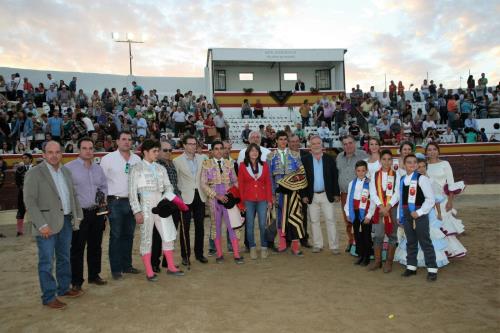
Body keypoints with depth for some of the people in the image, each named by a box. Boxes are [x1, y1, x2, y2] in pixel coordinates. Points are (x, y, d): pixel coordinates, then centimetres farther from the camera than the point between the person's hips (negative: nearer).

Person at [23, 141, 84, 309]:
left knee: (64, 258, 17)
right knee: (47, 262, 1)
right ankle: (49, 297, 12)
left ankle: (64, 288, 31)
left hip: (66, 221, 6)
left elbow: (73, 195, 17)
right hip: (47, 225, -6)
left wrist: (78, 216, 10)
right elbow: (29, 201, -13)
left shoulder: (66, 171, 10)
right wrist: (42, 225, -18)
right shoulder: (34, 173, -9)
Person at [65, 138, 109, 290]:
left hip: (97, 212, 6)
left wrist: (102, 196, 3)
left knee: (95, 246, 14)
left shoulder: (98, 168, 12)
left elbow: (104, 186, 21)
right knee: (77, 248, 2)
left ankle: (94, 275, 28)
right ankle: (76, 281, 12)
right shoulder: (69, 168, -8)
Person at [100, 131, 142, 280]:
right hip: (116, 202, -4)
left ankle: (127, 265, 25)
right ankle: (116, 269, 12)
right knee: (116, 236, 2)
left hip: (132, 201, 4)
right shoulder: (108, 159, -4)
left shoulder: (137, 159, 7)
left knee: (129, 235, 12)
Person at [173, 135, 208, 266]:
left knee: (200, 226, 10)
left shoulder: (202, 158, 7)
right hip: (186, 197, -3)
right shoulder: (177, 161, -4)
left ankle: (199, 253, 22)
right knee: (185, 227, 3)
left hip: (200, 196, 4)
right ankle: (185, 256, 15)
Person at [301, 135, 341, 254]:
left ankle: (334, 246, 10)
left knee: (330, 220, 3)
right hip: (311, 196, 0)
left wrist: (336, 193, -1)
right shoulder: (305, 160, -1)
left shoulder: (329, 159, 2)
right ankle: (317, 245, 19)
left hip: (327, 195, 0)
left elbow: (335, 177, 3)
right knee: (314, 221, 8)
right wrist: (304, 195, -7)